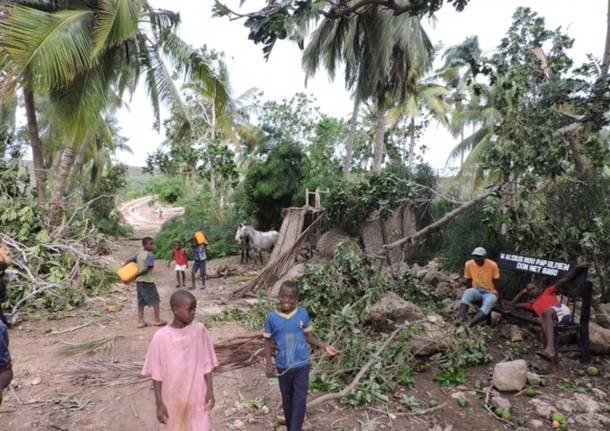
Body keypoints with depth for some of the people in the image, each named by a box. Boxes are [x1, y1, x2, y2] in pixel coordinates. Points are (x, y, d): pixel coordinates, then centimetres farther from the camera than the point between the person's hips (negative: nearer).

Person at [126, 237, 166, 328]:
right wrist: (136, 274, -12)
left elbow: (129, 261, 10)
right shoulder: (150, 255, -16)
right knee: (155, 300, 4)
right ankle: (157, 320, 9)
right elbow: (147, 269, -22)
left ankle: (140, 321, 15)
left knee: (141, 301, 13)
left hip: (139, 281, 8)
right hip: (148, 281, -8)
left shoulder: (139, 254, 9)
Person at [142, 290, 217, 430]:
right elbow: (156, 374, -8)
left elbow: (207, 364, 0)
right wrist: (159, 403, -7)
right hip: (172, 399, -1)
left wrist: (210, 390, -2)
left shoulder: (199, 330, -8)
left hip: (196, 396, 1)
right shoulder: (161, 337, -15)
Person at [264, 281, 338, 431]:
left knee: (300, 400, -1)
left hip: (301, 365, 0)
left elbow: (308, 336, 2)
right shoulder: (272, 317, -12)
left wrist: (325, 346, -9)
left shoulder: (303, 314, -11)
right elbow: (268, 341, -2)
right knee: (287, 400, 17)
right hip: (283, 367, 1)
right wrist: (269, 364, -10)